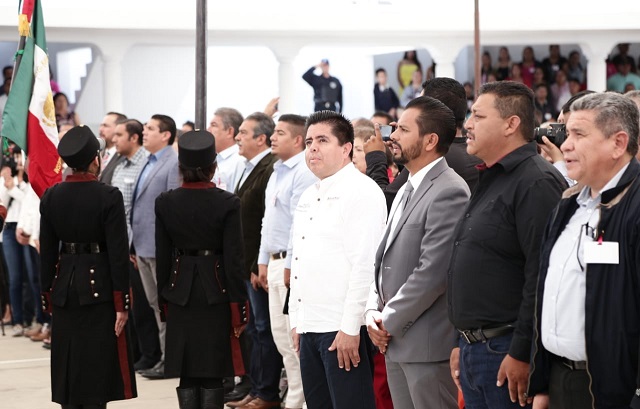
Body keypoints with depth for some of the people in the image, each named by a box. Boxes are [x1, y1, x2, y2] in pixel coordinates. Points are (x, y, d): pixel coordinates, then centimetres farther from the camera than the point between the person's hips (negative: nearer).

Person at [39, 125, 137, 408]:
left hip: (65, 285, 4)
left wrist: (48, 295, 14)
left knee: (68, 365, 10)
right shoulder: (109, 197, -11)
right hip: (99, 286, -4)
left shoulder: (51, 196, 2)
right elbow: (118, 252, -12)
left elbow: (47, 251, 6)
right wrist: (122, 302, -8)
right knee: (97, 365, -1)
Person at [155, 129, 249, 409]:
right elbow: (234, 259, -9)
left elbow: (162, 257, 3)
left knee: (186, 375, 8)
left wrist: (164, 300, 13)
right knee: (213, 376, 2)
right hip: (216, 293, -2)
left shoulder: (165, 203, -2)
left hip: (180, 294, 2)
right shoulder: (227, 203, -10)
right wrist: (239, 308, -3)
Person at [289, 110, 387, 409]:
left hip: (343, 329, -8)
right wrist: (296, 320, 17)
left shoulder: (361, 191, -10)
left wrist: (349, 328, -20)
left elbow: (364, 264, -17)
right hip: (309, 327, 8)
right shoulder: (309, 197, 18)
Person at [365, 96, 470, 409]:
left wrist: (390, 322, -13)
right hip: (395, 341, 9)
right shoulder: (408, 189, 15)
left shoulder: (449, 192, -16)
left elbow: (432, 273, -21)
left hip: (427, 344, -9)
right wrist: (373, 311, 3)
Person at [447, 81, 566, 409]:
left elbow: (542, 277, -21)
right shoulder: (489, 181, 18)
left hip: (508, 353, -9)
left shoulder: (537, 182, -14)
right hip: (473, 350, 9)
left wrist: (521, 354, -22)